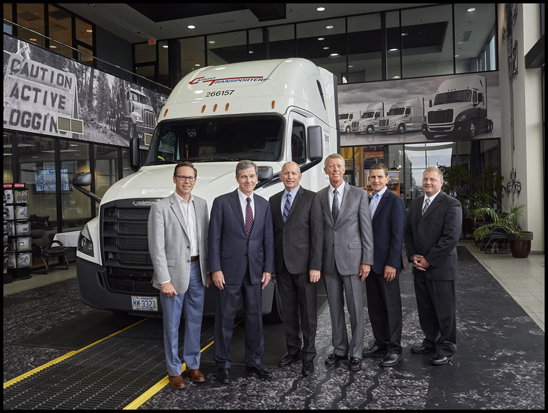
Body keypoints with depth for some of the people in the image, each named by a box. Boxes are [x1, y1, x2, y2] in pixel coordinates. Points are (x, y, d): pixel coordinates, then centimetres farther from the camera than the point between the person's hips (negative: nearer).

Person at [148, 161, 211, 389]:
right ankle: (174, 371, 23)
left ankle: (193, 365, 30)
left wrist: (208, 270, 8)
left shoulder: (201, 204, 7)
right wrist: (164, 280, -15)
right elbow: (156, 248, -12)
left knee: (195, 321, 14)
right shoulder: (160, 208, -9)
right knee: (172, 325, 7)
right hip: (174, 271, -5)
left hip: (196, 270, 5)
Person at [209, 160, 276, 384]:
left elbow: (268, 239, 8)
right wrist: (215, 269, -10)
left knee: (255, 317, 12)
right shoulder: (222, 202, -4)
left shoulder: (264, 204, 8)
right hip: (229, 270, -3)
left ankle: (254, 360, 28)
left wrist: (268, 268, 2)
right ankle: (223, 364, 21)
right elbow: (214, 238, -5)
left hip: (255, 271, 4)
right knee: (225, 319, 6)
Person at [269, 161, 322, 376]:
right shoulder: (274, 200, 12)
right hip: (282, 264, 5)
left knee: (308, 312, 3)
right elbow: (272, 233, 12)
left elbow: (317, 233, -7)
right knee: (288, 311, 14)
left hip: (303, 263, -5)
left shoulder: (311, 198, -4)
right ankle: (293, 350, 29)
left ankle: (308, 356, 16)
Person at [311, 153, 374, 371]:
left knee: (355, 309, 4)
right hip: (329, 261, 3)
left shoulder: (359, 194, 0)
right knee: (335, 309, 12)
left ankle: (356, 353, 17)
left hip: (352, 259, -2)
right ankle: (340, 349, 27)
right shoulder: (319, 197, 6)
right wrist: (315, 264, 2)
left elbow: (366, 229, -2)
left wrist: (367, 261, -7)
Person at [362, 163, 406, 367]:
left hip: (387, 263, -7)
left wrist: (392, 264, -17)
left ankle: (394, 349, 12)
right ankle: (381, 343, 26)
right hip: (369, 262, 7)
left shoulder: (394, 201, -9)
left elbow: (398, 234, -13)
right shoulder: (366, 200, 13)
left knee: (392, 306, 2)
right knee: (375, 306, 13)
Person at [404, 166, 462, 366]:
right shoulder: (415, 204, 13)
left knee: (445, 310, 5)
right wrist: (413, 256, -1)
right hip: (420, 267, 6)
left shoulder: (451, 205, -9)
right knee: (425, 310, 14)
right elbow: (408, 232, 14)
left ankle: (446, 349, 20)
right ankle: (431, 341, 31)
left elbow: (450, 237, -16)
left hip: (440, 267, -6)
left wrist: (428, 260, -15)